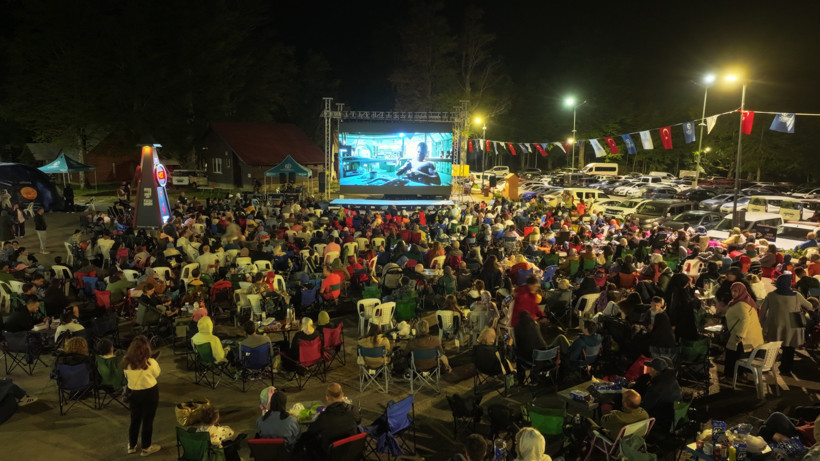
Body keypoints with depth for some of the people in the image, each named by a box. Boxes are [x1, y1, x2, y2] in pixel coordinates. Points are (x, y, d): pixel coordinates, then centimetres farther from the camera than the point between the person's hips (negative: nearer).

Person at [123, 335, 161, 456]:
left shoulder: (126, 362, -12)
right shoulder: (150, 363, -23)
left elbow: (126, 377, 4)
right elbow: (157, 374, -4)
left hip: (133, 393, 4)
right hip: (150, 393, -4)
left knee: (135, 419, 21)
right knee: (148, 420, 11)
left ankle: (132, 446, 35)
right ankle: (146, 448, 23)